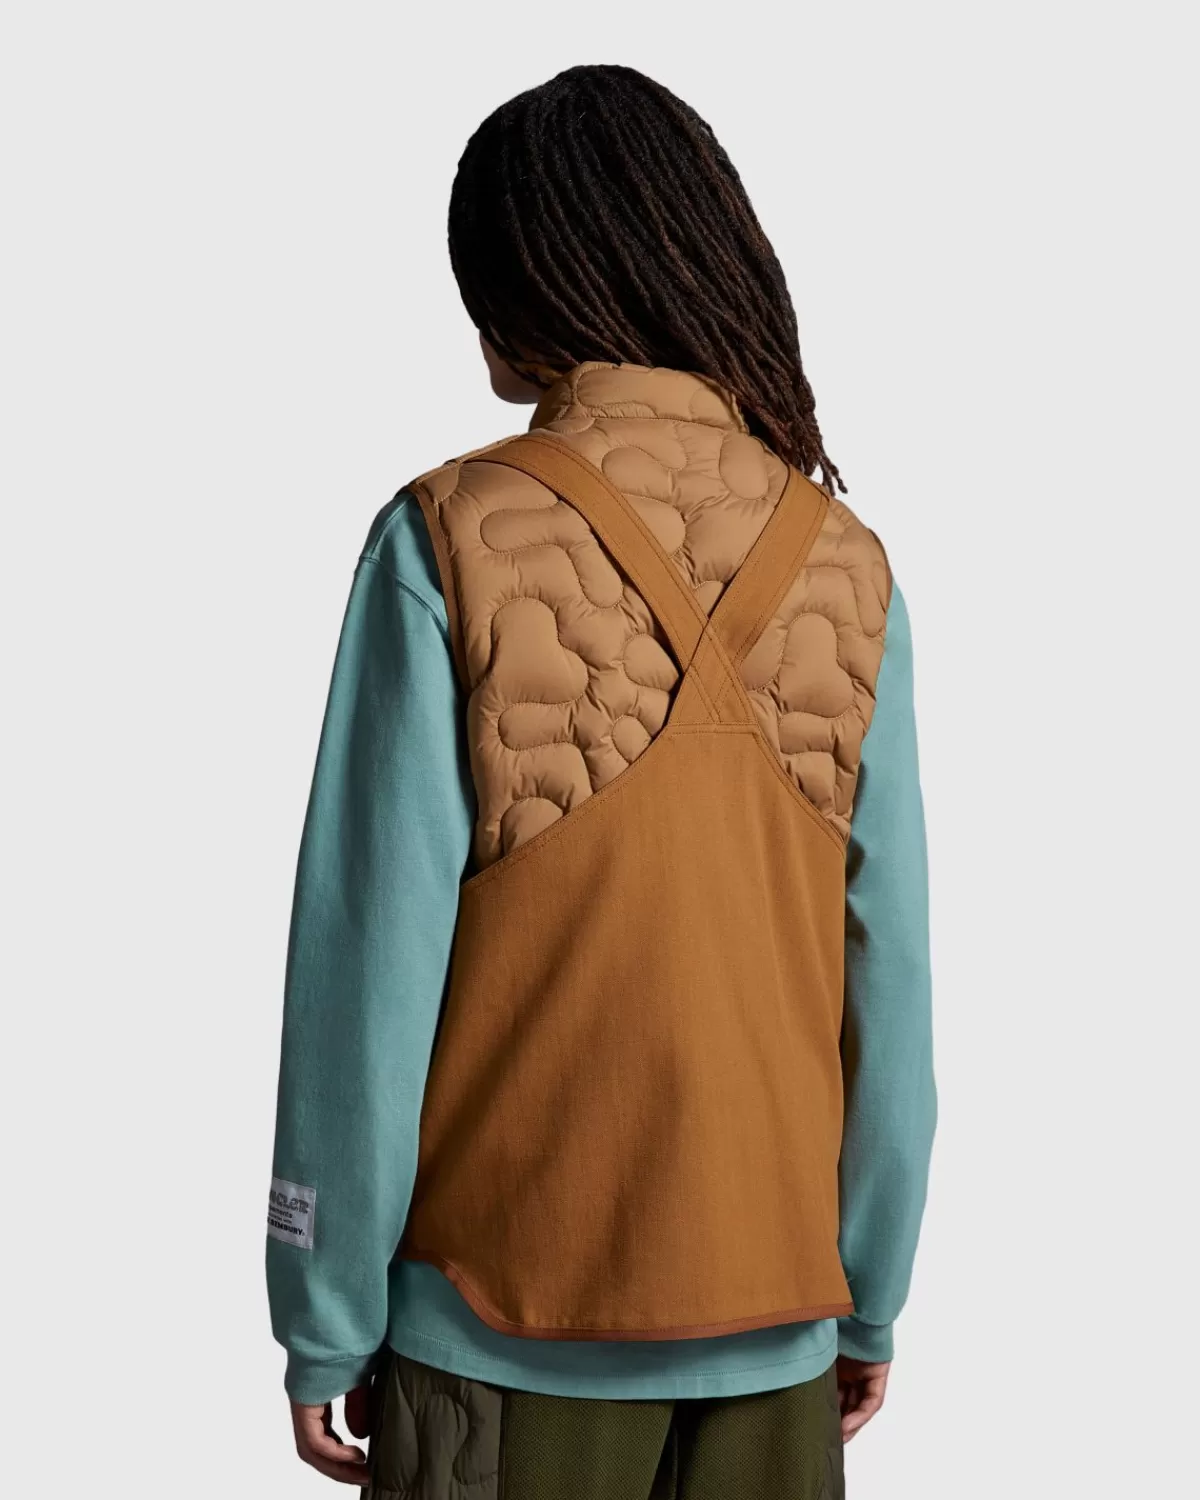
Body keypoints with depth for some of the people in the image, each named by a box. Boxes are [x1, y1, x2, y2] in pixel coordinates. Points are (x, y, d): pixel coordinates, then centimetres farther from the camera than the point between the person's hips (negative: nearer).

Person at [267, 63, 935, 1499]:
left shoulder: (450, 544, -12)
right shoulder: (844, 567, -4)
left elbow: (369, 961, -12)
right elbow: (890, 976, -1)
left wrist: (324, 1322, -2)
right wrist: (872, 1299, 11)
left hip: (505, 1315, -3)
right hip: (772, 1318, 3)